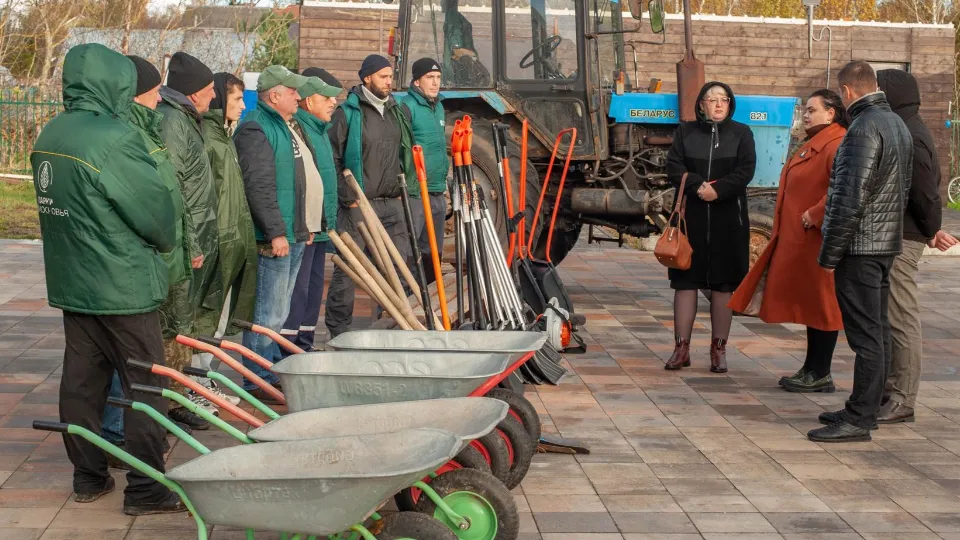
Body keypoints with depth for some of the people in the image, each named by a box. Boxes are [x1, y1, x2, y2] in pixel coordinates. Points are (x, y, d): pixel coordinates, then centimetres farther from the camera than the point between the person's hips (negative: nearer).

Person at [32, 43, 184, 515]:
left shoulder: (48, 137, 6)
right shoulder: (114, 137, -20)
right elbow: (156, 208, -15)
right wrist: (165, 242, 5)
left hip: (70, 281, 8)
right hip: (123, 285, -8)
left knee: (81, 379, 14)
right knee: (145, 386, 1)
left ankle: (88, 477, 23)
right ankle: (145, 490, 6)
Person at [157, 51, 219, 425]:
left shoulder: (186, 120, 16)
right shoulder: (171, 121, -17)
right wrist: (188, 243, -20)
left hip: (195, 240, 11)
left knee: (185, 318, 18)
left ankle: (183, 389, 29)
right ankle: (172, 400, 3)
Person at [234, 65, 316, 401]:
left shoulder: (290, 126, 18)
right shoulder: (256, 130, -15)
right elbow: (259, 187, -22)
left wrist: (306, 225, 23)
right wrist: (276, 233, -24)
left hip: (295, 234, 10)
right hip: (274, 238, -10)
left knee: (279, 310, 17)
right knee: (268, 313, -6)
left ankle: (274, 369, 27)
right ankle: (258, 381, 1)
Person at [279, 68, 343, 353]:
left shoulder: (320, 129, 18)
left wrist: (329, 222, 25)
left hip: (319, 228, 10)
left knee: (314, 288, 14)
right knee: (296, 290, -7)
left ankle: (304, 346, 23)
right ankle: (286, 350, -3)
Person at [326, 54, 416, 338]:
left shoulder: (397, 111, 13)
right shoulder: (347, 113, -7)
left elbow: (405, 153, 25)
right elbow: (331, 159, -9)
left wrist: (403, 187, 16)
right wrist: (348, 197, -12)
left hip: (391, 203, 6)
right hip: (357, 205, -6)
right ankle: (338, 330, 8)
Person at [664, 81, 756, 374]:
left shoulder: (741, 134, 8)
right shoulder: (686, 132, 10)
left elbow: (746, 170, -5)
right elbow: (674, 166, -2)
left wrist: (718, 189, -19)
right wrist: (698, 186, -18)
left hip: (728, 218, 0)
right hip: (691, 217, 1)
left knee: (724, 283, 2)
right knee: (686, 279, 0)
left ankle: (719, 349, 8)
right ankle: (682, 348, 6)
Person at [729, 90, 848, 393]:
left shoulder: (836, 145, -16)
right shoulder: (812, 144, 18)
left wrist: (815, 215, -23)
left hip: (819, 238, -10)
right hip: (799, 239, 10)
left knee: (822, 301, -2)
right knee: (809, 301, 13)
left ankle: (820, 374, 5)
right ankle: (813, 370, 21)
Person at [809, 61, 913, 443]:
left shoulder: (864, 129, -18)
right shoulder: (897, 124, 14)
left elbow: (851, 199, -22)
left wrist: (829, 253, -16)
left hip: (860, 244, -10)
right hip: (888, 242, 10)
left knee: (865, 333, -7)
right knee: (877, 329, 14)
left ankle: (859, 419, -3)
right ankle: (868, 408, 23)